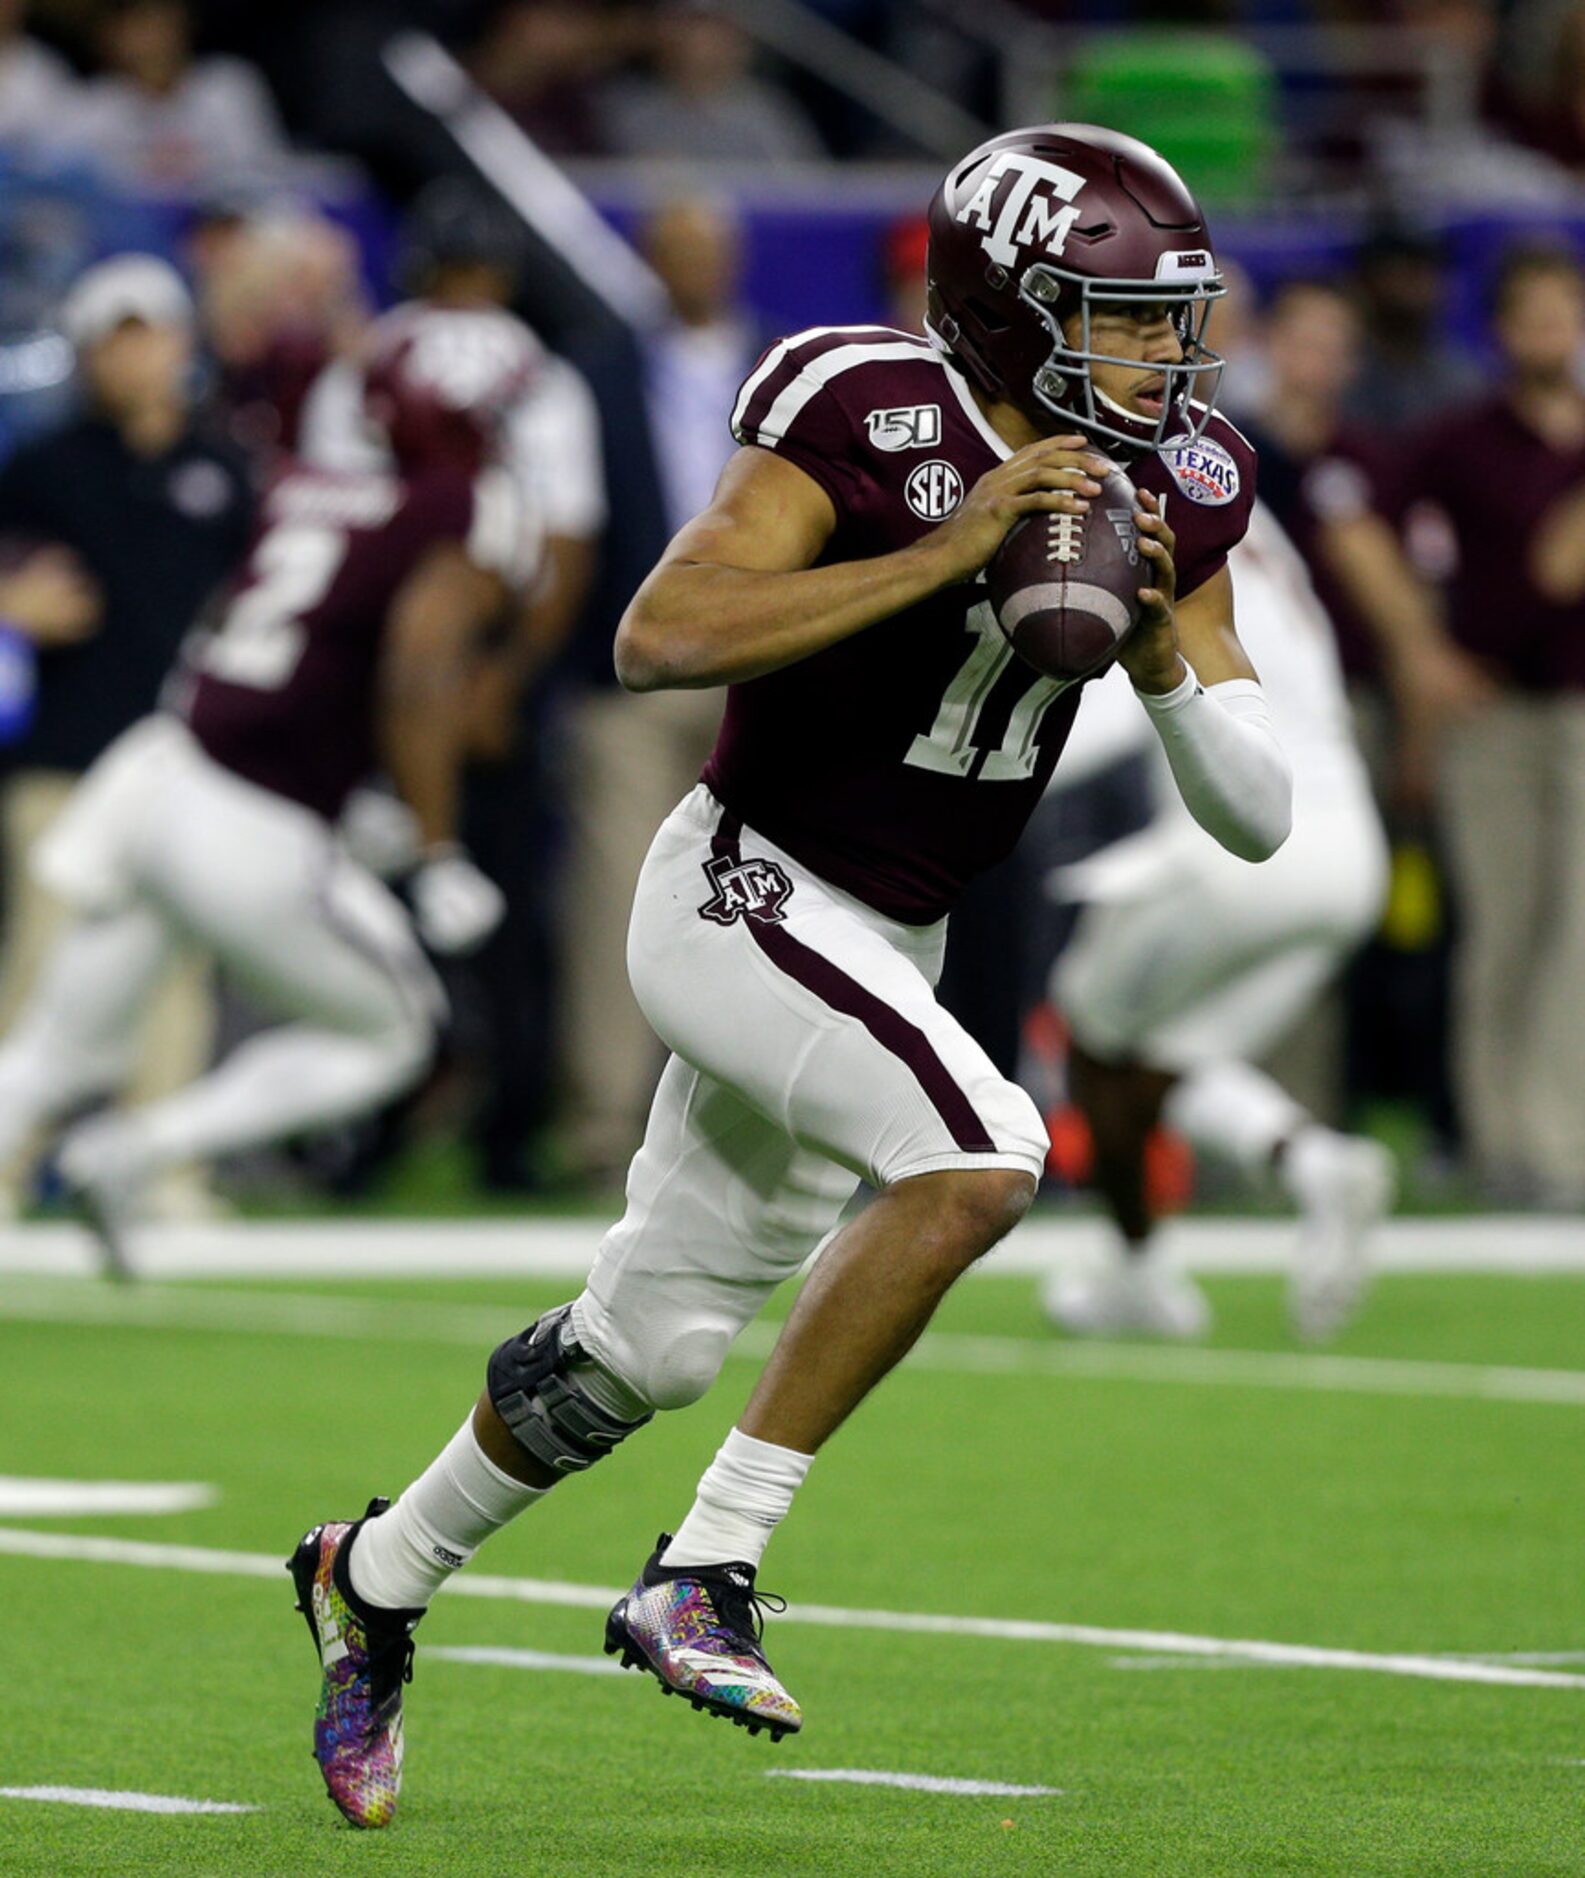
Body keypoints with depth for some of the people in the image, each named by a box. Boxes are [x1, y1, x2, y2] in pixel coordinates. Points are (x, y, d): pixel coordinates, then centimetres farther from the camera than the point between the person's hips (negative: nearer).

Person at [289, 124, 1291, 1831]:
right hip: (742, 900, -8)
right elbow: (656, 641, -31)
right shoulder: (866, 424, -20)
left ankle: (379, 1578, 40)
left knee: (652, 1341, 17)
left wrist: (1158, 651, -17)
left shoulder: (1169, 500, 0)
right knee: (978, 1157, -30)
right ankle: (702, 1573, -22)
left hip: (885, 949, 8)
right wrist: (939, 559, -34)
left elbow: (1259, 819, 1)